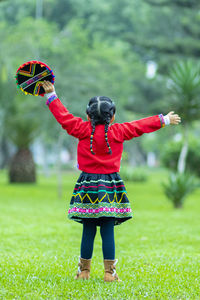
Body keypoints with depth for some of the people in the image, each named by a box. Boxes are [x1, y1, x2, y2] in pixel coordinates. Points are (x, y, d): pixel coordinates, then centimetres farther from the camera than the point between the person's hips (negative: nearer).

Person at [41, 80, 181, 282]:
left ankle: (84, 271, 10)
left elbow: (64, 116, 3)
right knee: (108, 231, 1)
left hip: (88, 186, 1)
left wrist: (51, 95, 11)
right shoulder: (118, 132, -1)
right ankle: (109, 272, 1)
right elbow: (142, 125, 8)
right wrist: (165, 120, 19)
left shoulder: (83, 130, -1)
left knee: (88, 231, 5)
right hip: (110, 187, -1)